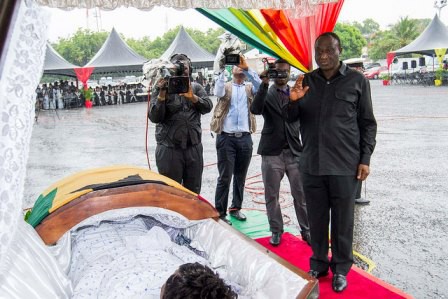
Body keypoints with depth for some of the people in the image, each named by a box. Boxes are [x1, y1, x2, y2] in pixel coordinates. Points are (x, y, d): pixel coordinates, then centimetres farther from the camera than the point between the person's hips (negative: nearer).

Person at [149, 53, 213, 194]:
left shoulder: (196, 88, 11)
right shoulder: (162, 89, 1)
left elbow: (208, 107, -5)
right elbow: (154, 117, -8)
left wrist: (192, 97, -22)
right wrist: (161, 95, -20)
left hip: (194, 147, 3)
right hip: (169, 149, -3)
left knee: (194, 192, 10)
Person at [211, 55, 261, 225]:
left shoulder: (249, 88, 12)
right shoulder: (226, 86, 6)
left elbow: (260, 86, -10)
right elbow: (218, 92, -17)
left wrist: (247, 69, -21)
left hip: (245, 138, 3)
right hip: (226, 138, -3)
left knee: (240, 177, 12)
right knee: (225, 177, -2)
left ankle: (236, 208, 27)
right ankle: (220, 213, 8)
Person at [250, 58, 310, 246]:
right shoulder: (266, 94, 5)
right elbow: (255, 110, -16)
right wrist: (265, 84, -19)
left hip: (295, 152, 1)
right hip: (272, 153, -1)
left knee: (301, 195, 3)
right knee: (272, 196, 8)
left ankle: (306, 230, 17)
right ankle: (276, 231, 22)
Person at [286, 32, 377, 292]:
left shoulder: (357, 81, -1)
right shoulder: (306, 81, 7)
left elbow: (368, 123, 2)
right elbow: (292, 118, 11)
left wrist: (365, 159, -4)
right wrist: (293, 101, -11)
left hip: (345, 165, -3)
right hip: (311, 164, 3)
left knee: (342, 221, 8)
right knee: (317, 219, 13)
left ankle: (341, 268, 25)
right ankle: (319, 263, 30)